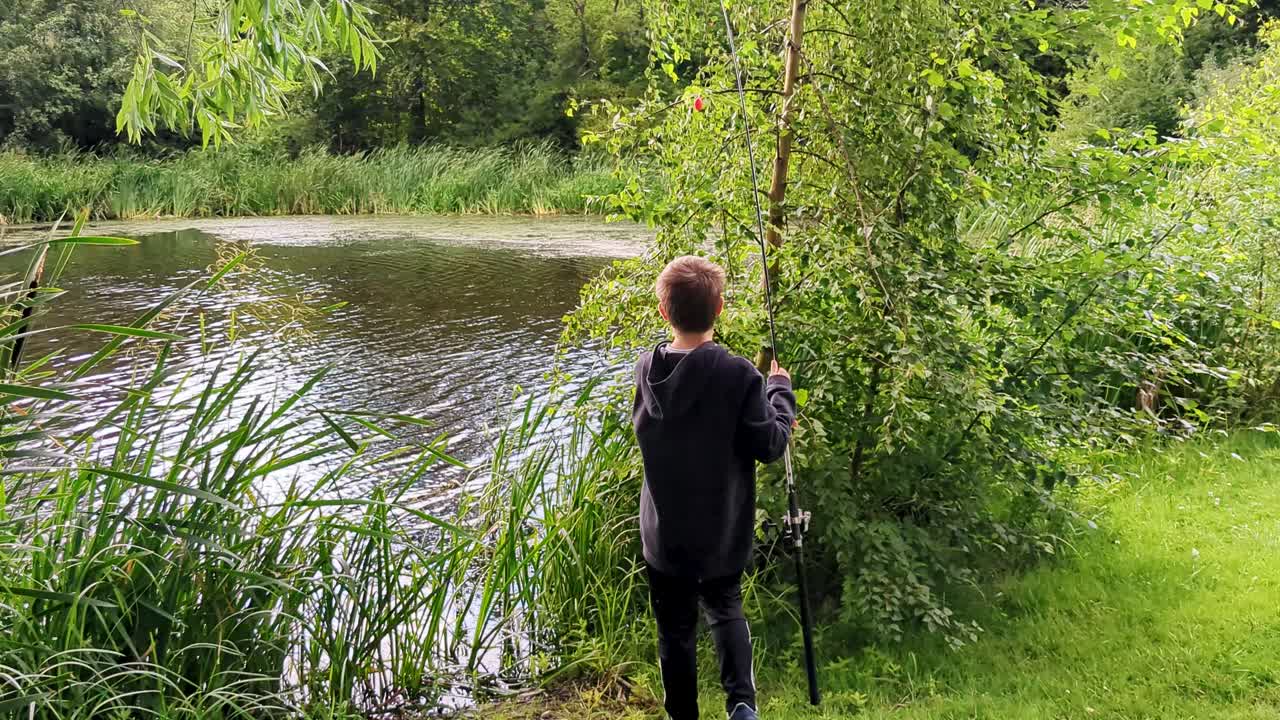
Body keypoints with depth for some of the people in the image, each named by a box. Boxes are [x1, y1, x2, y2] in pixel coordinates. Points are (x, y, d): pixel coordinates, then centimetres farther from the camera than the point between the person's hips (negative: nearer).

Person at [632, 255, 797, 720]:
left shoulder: (646, 370, -8)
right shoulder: (738, 375, -21)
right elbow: (771, 445, -15)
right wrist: (780, 389, 0)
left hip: (664, 534, 2)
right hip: (723, 534, -1)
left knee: (676, 629, 17)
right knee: (727, 611, 22)